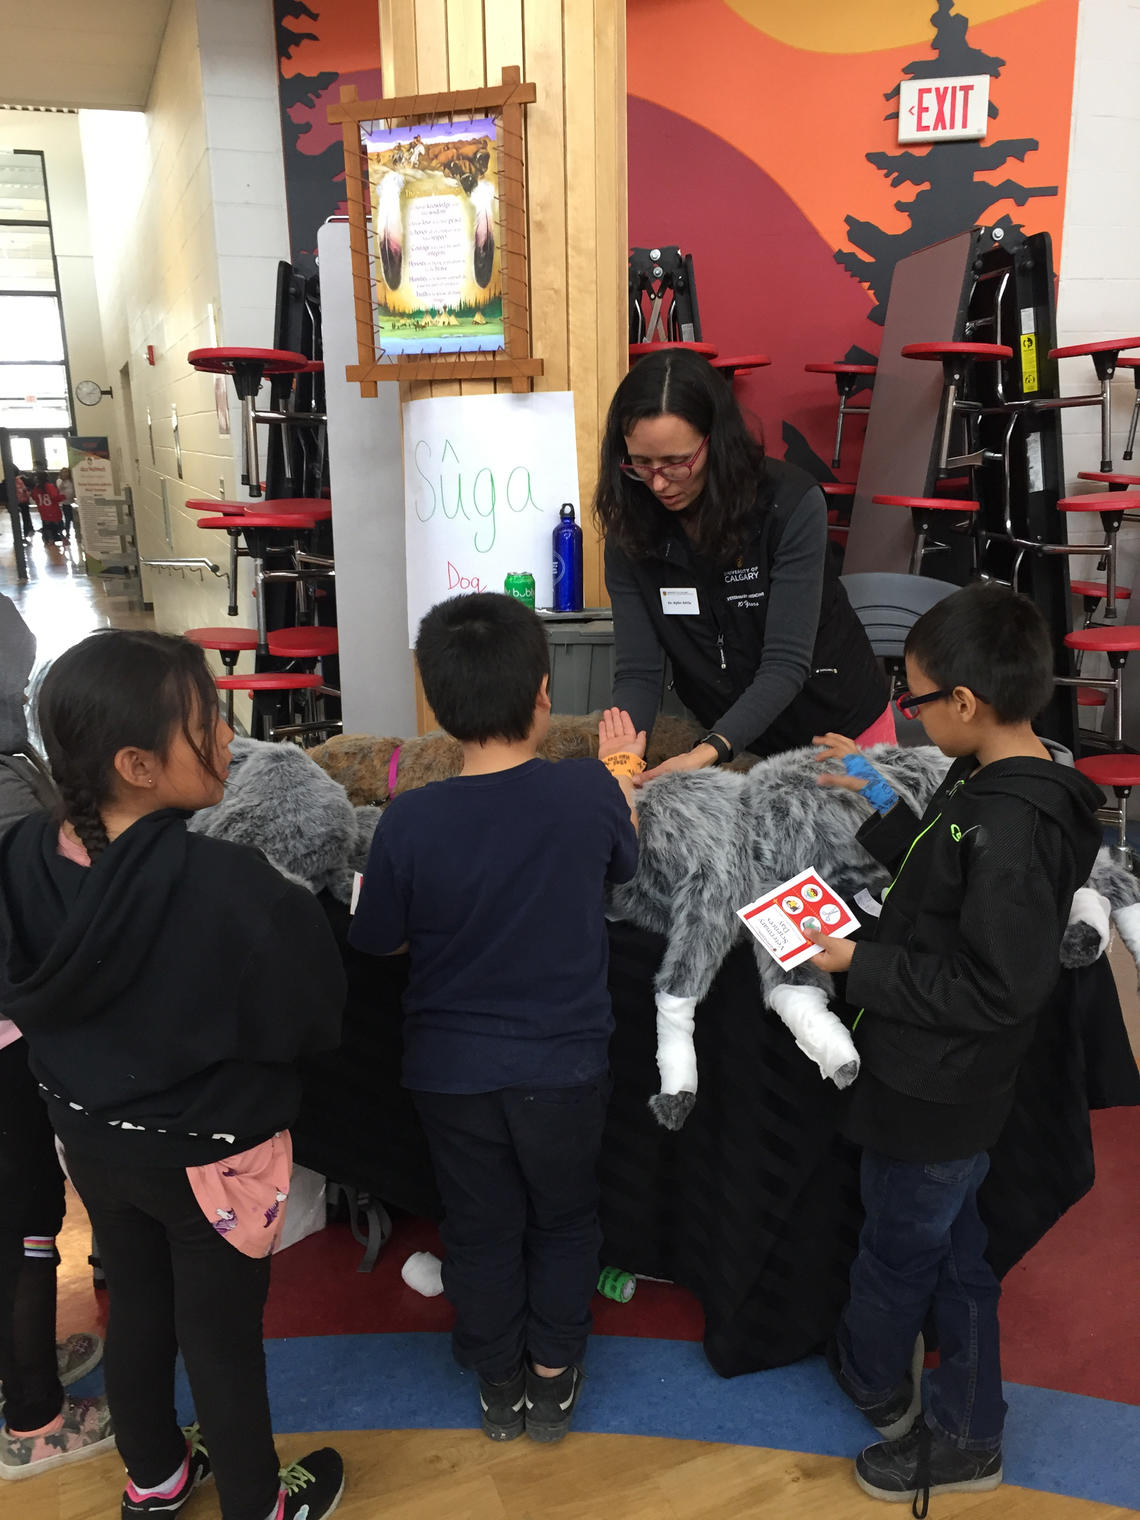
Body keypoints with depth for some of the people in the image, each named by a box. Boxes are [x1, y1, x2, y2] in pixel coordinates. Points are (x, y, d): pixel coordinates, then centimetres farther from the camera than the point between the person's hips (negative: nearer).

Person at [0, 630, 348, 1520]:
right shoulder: (230, 886, -35)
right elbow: (311, 1019, -21)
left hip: (92, 1137, 6)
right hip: (209, 1153, -5)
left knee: (136, 1307, 27)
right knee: (222, 1339, 16)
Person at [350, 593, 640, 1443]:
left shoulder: (411, 821, -21)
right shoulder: (589, 792, -20)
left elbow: (382, 941, -5)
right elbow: (624, 864, 3)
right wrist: (622, 769, 17)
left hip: (451, 1070, 0)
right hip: (564, 1065, 0)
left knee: (481, 1229, 22)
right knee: (564, 1223, 24)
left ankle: (499, 1388, 42)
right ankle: (553, 1381, 41)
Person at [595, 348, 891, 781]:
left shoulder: (792, 504, -25)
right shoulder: (632, 529, -14)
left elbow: (785, 664, -29)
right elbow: (638, 671, -16)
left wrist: (710, 752, -43)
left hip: (838, 726, -2)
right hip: (718, 735, 2)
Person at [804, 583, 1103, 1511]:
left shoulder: (1011, 830, -30)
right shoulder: (995, 790, 0)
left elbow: (996, 989, -29)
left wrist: (865, 967, -22)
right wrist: (882, 806, 10)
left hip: (934, 1097, -9)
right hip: (949, 1088, 9)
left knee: (898, 1253, 18)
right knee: (952, 1253, 24)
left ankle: (875, 1380, 46)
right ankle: (967, 1433, 44)